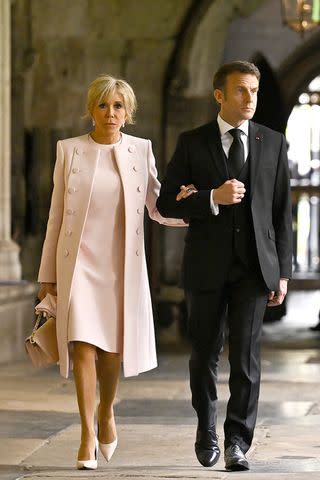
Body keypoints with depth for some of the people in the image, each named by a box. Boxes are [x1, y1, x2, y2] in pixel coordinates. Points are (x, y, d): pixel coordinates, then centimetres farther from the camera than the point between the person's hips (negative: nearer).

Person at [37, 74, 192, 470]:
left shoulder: (141, 151, 4)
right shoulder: (69, 149, 2)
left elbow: (158, 209, 8)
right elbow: (57, 215, 5)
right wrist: (48, 274, 5)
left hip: (123, 264, 1)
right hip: (79, 261, -1)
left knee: (113, 348, 6)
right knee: (83, 344, -12)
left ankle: (106, 411, 35)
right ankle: (88, 435, -6)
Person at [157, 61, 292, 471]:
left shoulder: (273, 143, 5)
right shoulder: (192, 143, 1)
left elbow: (281, 211, 6)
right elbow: (167, 204, -1)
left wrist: (283, 272, 3)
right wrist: (213, 198, -18)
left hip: (254, 267, 0)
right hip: (206, 265, 0)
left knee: (246, 355, -8)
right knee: (204, 354, 10)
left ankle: (237, 442, -1)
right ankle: (206, 430, 31)